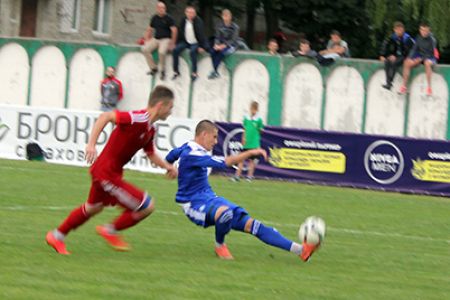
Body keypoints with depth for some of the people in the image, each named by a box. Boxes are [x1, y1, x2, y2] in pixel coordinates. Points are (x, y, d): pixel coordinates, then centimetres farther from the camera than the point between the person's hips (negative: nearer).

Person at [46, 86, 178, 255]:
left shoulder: (150, 130, 7)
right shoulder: (138, 119, -24)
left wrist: (167, 166, 8)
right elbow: (105, 117, -30)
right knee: (147, 206, -7)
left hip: (106, 172, 10)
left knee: (93, 208, 31)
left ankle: (57, 236, 46)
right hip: (107, 173, -10)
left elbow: (151, 154, 22)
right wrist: (91, 144, -35)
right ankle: (111, 231, 12)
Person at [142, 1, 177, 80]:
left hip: (165, 39, -6)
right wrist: (146, 39, 9)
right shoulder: (154, 18, 9)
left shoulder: (168, 18, -7)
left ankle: (162, 71, -12)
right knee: (145, 49, -15)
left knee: (161, 52, -33)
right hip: (155, 39, 6)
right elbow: (149, 29, 19)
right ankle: (153, 68, -1)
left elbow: (174, 30, -10)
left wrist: (172, 43, -14)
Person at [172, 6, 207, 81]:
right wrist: (178, 43, 3)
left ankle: (194, 73, -26)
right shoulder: (183, 21, 0)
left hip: (196, 43, -5)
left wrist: (201, 46, -19)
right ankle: (176, 71, -5)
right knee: (176, 50, -18)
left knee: (192, 51, -35)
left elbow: (201, 33, -15)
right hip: (186, 42, 5)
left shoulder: (198, 21, -14)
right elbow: (180, 32, 8)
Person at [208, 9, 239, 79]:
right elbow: (217, 37, 5)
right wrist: (216, 44, -17)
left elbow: (233, 40, -11)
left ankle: (214, 71, -30)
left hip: (231, 46, -4)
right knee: (213, 51, -29)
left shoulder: (235, 27, -6)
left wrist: (224, 45, -23)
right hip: (221, 44, 4)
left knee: (221, 51, -35)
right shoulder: (219, 26, 6)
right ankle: (216, 72, -27)